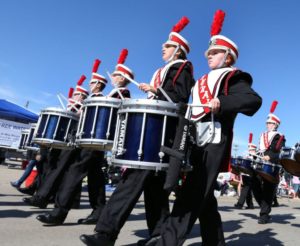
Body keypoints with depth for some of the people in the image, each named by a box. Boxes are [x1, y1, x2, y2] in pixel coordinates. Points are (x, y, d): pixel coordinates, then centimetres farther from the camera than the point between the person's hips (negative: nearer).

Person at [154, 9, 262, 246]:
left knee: (190, 195, -12)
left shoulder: (232, 77, 1)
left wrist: (222, 102, -24)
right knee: (203, 197, 13)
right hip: (197, 142, 9)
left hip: (214, 142, -9)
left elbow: (255, 100, -15)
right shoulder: (203, 81, 25)